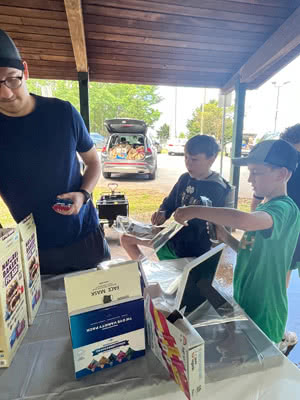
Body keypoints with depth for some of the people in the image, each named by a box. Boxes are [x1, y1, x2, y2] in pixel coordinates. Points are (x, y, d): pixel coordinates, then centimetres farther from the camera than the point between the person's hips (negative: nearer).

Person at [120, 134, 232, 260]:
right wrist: (162, 213, -12)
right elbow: (169, 202, 11)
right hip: (175, 236, 7)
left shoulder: (217, 189, -20)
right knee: (125, 238, 7)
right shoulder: (185, 178, 0)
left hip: (192, 250, -7)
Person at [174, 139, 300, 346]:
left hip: (263, 314, -8)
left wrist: (196, 210, -35)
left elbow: (243, 220, -46)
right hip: (244, 301, 8)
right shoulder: (264, 207, 5)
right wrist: (226, 238, -7)